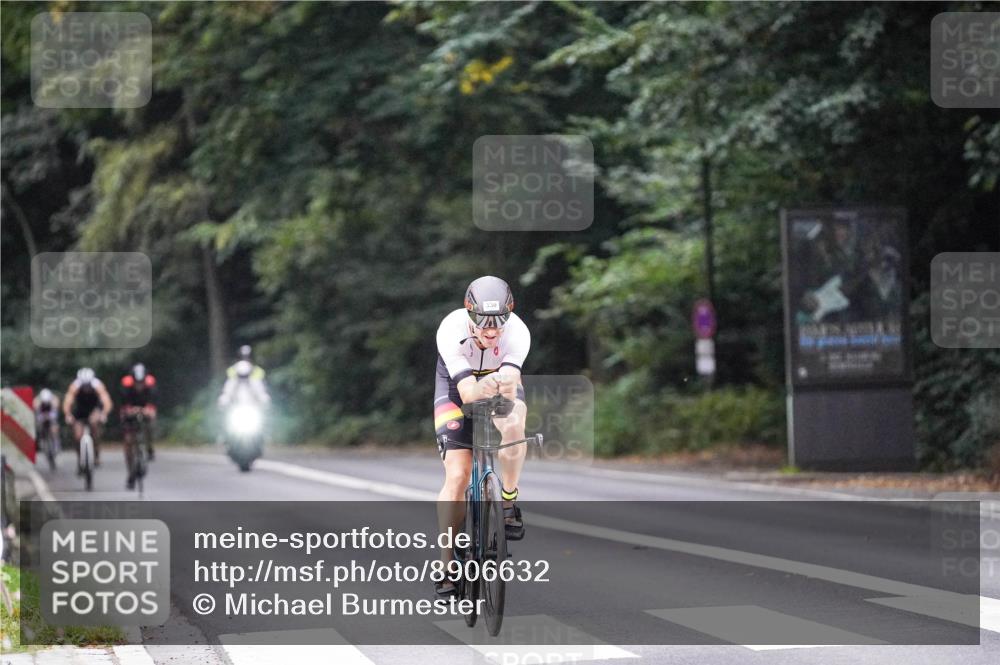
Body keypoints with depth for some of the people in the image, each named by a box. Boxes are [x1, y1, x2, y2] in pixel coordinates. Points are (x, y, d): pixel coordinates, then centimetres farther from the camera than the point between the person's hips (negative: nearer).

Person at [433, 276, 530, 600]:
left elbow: (510, 381, -44)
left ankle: (509, 501, -11)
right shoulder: (451, 330, -35)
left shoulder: (517, 332, -33)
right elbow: (467, 392, -42)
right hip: (457, 386, -1)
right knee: (457, 476, -13)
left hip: (500, 382, 1)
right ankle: (447, 566, -6)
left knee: (512, 427, -35)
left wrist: (506, 388, -67)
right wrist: (482, 389, -63)